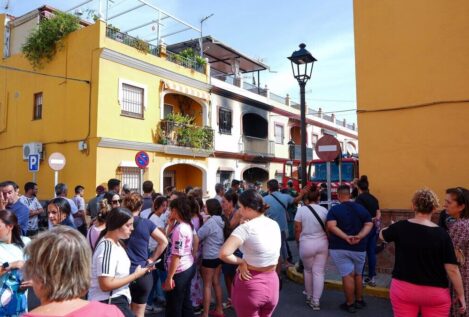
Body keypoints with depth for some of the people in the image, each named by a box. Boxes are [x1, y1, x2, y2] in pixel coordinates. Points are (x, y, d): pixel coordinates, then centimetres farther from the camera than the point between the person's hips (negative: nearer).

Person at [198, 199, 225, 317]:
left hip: (209, 257, -8)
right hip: (219, 255, 8)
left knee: (207, 285, 1)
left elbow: (197, 237, -16)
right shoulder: (220, 220, 4)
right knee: (216, 283, 16)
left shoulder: (210, 222, -21)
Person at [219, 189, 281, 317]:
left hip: (250, 284, -6)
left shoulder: (246, 228, -20)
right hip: (272, 282, 6)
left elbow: (224, 254, -31)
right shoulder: (275, 225, 1)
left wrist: (241, 261, -15)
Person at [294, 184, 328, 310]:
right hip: (322, 243, 1)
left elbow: (297, 230, -5)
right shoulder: (324, 210, -3)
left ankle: (309, 297, 31)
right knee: (319, 272, 7)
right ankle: (316, 301, 9)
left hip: (306, 244, -1)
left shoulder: (301, 210, -9)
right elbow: (328, 229, 5)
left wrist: (299, 241, 13)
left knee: (308, 270, 18)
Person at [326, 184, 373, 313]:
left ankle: (350, 304, 10)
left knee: (347, 275, 1)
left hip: (339, 247, -3)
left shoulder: (334, 209, -6)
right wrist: (359, 237, -16)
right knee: (358, 274, 19)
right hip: (359, 247, 4)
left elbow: (331, 226, -21)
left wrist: (346, 237, -23)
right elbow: (369, 224, -5)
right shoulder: (361, 208, 4)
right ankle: (359, 301, 30)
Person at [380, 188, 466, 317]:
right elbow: (452, 269, -11)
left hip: (403, 289, 1)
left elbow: (382, 235, 13)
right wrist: (461, 295, 2)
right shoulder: (442, 234, -13)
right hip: (435, 293, -1)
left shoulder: (400, 227, -9)